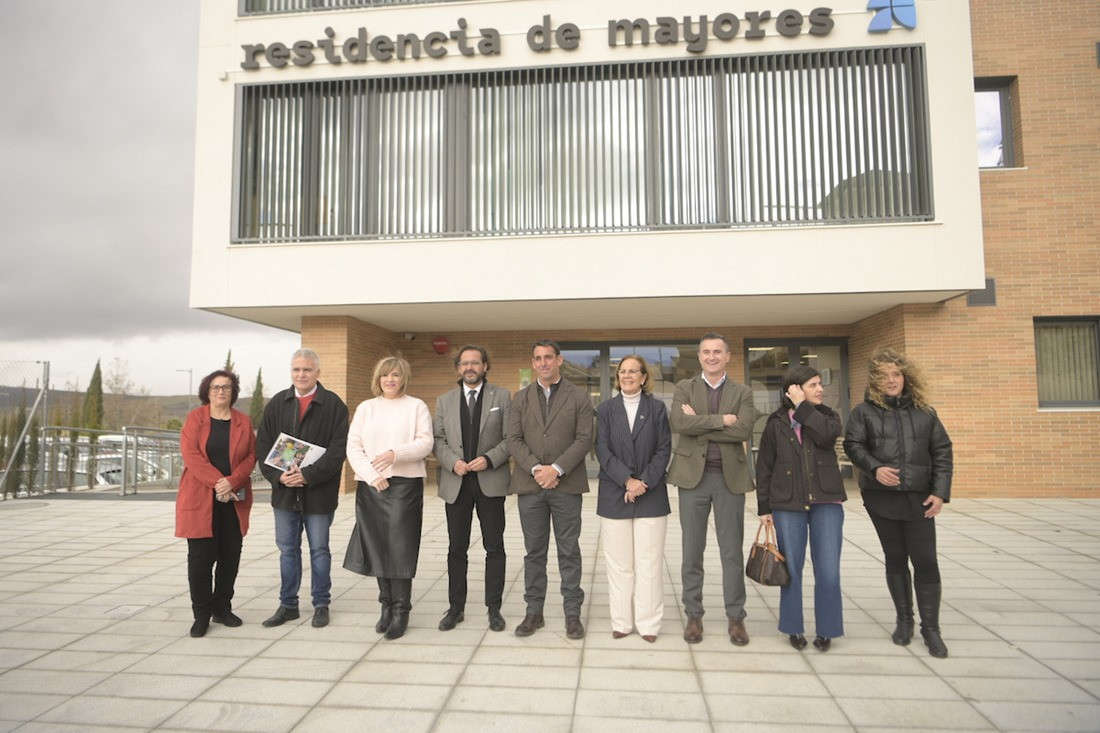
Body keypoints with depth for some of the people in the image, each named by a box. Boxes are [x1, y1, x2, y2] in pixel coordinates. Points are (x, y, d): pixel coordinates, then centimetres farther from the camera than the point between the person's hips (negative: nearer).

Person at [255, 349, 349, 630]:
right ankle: (288, 605, 27)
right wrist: (278, 476, -11)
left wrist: (308, 475, -20)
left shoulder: (334, 405, -7)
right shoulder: (277, 403, 6)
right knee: (288, 550, 14)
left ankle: (321, 605, 23)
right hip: (284, 490, 4)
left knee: (319, 550, 8)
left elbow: (338, 449, -13)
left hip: (319, 493, -4)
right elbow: (263, 445, 4)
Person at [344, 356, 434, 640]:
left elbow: (425, 443, -5)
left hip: (405, 484, -3)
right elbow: (353, 447, 5)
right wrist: (371, 476, -9)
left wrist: (395, 454, -21)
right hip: (371, 486, 3)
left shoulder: (416, 407, 5)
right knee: (377, 546, 5)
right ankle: (386, 604, 19)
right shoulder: (365, 408, 13)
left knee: (400, 547, -6)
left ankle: (401, 611, 3)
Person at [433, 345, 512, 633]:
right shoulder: (444, 401, 10)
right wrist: (453, 462, -12)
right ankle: (456, 607, 21)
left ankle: (494, 608, 16)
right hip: (456, 484, 2)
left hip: (490, 482, -2)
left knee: (495, 547, 5)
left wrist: (489, 459, -16)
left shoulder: (502, 397, 3)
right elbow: (438, 439, 5)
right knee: (456, 549, 9)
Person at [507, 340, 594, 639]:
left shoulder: (579, 397, 2)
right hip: (529, 484, 2)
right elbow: (513, 439, 2)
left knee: (569, 551, 6)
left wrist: (557, 469, -15)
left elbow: (584, 439, -5)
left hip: (566, 484, -2)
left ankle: (572, 613, 16)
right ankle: (534, 612, 20)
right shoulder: (521, 398, 9)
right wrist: (536, 469, -13)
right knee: (534, 552, 10)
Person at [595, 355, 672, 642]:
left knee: (649, 561, 2)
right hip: (614, 496, 1)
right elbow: (603, 450, -2)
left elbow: (664, 449, 0)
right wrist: (627, 480, -13)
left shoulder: (657, 408, 4)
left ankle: (648, 623, 13)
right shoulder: (606, 409, 6)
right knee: (619, 562, 6)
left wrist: (644, 482, -11)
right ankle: (621, 621, 16)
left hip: (651, 495, -1)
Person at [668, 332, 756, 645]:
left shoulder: (742, 393, 6)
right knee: (692, 550, 7)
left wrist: (700, 424, -13)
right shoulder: (685, 388, 5)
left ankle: (736, 617, 20)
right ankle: (693, 615, 20)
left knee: (732, 551, 7)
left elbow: (744, 430, -12)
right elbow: (678, 423, -14)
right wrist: (721, 420, -15)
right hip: (693, 475, 0)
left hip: (730, 477, 0)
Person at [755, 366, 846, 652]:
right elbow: (764, 467, 4)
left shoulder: (827, 416, 7)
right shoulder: (776, 423, 3)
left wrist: (803, 406, -11)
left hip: (826, 502, 1)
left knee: (828, 570, 0)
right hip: (788, 504, -1)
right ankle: (794, 628, 21)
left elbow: (827, 436, -19)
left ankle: (826, 629, 17)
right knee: (791, 568, 6)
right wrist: (764, 507, 1)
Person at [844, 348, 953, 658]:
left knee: (926, 561, -1)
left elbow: (942, 452, 5)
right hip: (881, 497, 0)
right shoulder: (864, 411, 1)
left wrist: (940, 492, -4)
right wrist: (874, 468, -21)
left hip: (919, 497, 1)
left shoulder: (924, 412, 5)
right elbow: (853, 445, -3)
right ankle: (904, 619, 27)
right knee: (895, 558, 11)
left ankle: (930, 627, 14)